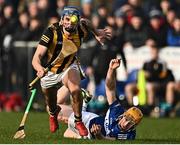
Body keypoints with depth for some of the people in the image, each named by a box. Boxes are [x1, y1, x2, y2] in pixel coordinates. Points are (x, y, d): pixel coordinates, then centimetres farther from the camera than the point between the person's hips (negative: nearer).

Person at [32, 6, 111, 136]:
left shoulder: (80, 31, -24)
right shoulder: (52, 32, -35)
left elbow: (85, 22, 4)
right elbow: (36, 57, -42)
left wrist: (96, 33, 2)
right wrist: (39, 68, -62)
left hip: (69, 67, 1)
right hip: (49, 71, -1)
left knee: (76, 90, -28)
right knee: (51, 104, 19)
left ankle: (78, 122, -3)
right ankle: (53, 113, 58)